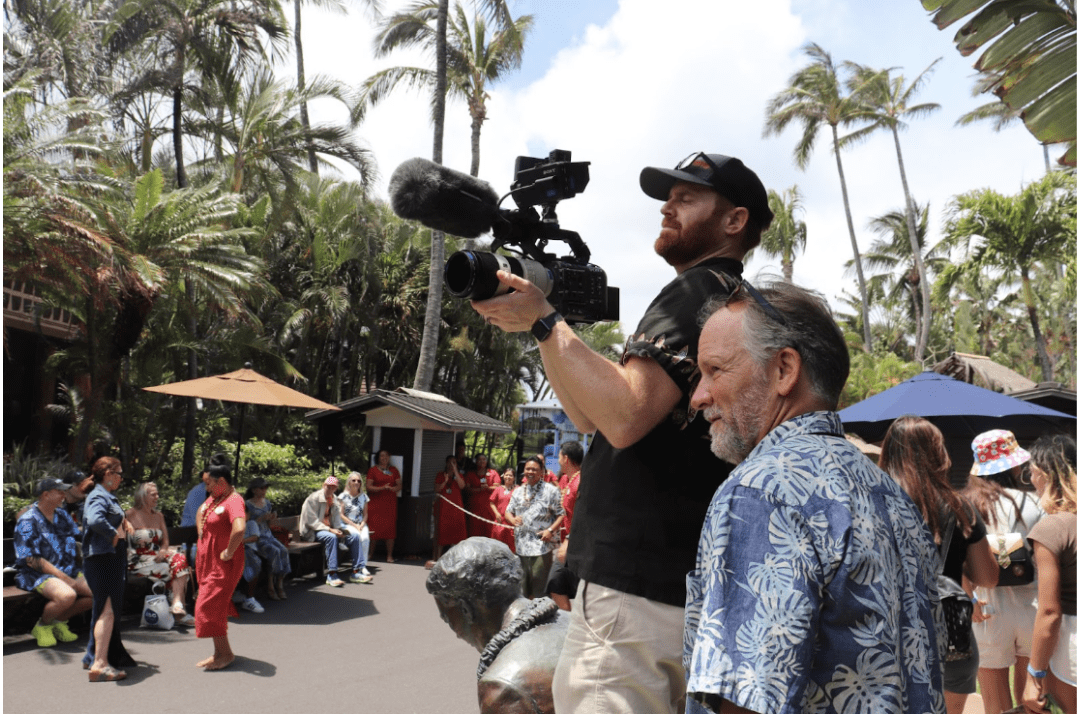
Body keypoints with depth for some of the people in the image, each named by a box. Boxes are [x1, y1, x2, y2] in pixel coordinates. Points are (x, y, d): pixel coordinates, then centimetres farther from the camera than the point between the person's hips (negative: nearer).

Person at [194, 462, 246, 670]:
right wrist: (201, 533, 17)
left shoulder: (233, 500, -21)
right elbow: (200, 513, 31)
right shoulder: (213, 498, 9)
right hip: (206, 561, 9)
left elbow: (239, 528, -39)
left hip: (223, 564, -9)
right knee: (215, 606, 15)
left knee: (209, 607, -6)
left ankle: (225, 653, 6)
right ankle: (220, 652, 26)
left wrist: (229, 552, -28)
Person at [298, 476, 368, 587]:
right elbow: (311, 521, -18)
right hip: (312, 532, -7)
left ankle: (355, 573, -6)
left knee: (354, 536, -8)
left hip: (330, 529, 8)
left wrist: (338, 530, -8)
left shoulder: (335, 500, 11)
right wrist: (329, 530, -25)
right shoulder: (313, 498, -12)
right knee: (331, 537, -38)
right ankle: (332, 575, -36)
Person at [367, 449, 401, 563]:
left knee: (390, 528, -1)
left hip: (390, 502, 2)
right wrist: (382, 488, -15)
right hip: (376, 503, -2)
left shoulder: (393, 470, 15)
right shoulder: (373, 470, 6)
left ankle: (389, 555, 5)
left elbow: (399, 486, 12)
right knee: (374, 528, -7)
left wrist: (392, 488, -10)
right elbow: (368, 487, -2)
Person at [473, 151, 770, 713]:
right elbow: (593, 417, 17)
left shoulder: (698, 292, -11)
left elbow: (625, 417, -27)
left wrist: (544, 320, -18)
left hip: (636, 591, -10)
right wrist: (539, 327, 7)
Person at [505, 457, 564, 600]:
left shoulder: (551, 490, -1)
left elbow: (562, 514, -4)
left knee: (539, 582, -9)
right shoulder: (518, 491, 15)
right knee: (523, 583, 13)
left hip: (542, 544, -5)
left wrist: (550, 530, -17)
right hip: (522, 545, 5)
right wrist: (513, 519, -3)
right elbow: (508, 511, 20)